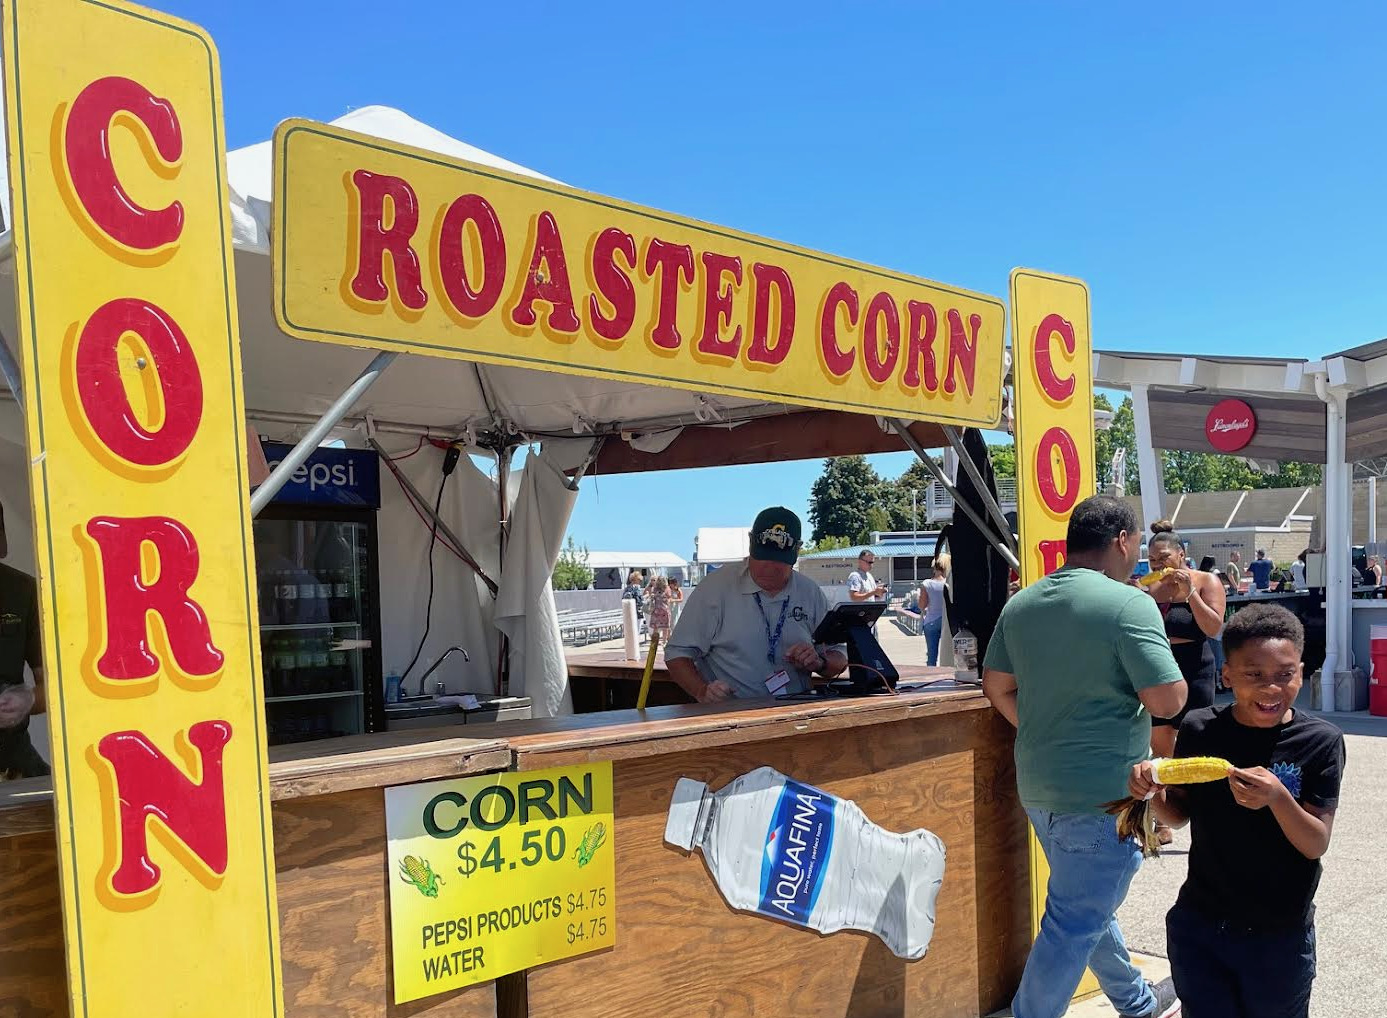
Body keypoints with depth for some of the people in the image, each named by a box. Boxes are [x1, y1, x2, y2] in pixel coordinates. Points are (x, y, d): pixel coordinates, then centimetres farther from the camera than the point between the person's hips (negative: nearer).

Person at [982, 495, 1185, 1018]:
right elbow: (1167, 700, -20)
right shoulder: (1130, 605, -18)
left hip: (1039, 786, 8)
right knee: (1075, 925, 2)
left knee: (1090, 902, 25)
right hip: (1105, 792, -8)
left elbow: (998, 687, 10)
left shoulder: (1021, 604, 4)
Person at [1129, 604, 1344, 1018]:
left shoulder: (1320, 742, -13)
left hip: (1279, 937, -1)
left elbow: (1317, 844, -14)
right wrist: (1152, 790, -16)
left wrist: (1277, 797, -32)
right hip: (1197, 925, 1)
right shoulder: (1199, 729, -7)